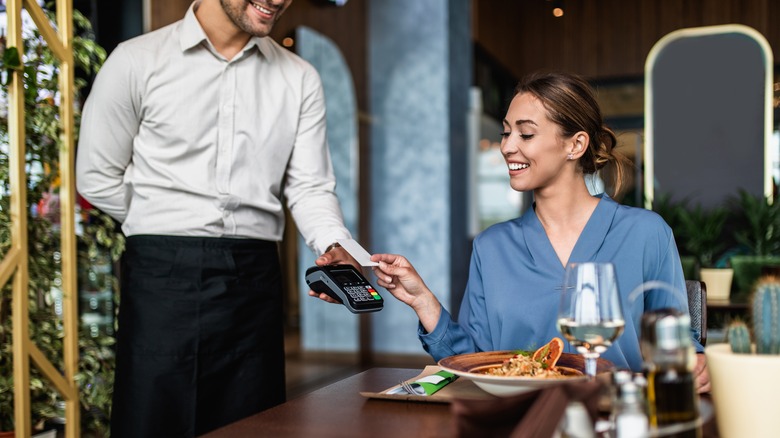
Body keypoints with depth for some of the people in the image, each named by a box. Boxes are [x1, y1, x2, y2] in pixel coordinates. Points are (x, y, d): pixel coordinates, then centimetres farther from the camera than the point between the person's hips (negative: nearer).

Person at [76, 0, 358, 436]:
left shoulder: (300, 79, 10)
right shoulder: (137, 61, 2)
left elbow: (310, 186, 4)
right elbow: (97, 177, 5)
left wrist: (335, 247, -14)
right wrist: (168, 232, 7)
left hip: (256, 280, 3)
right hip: (164, 274, -2)